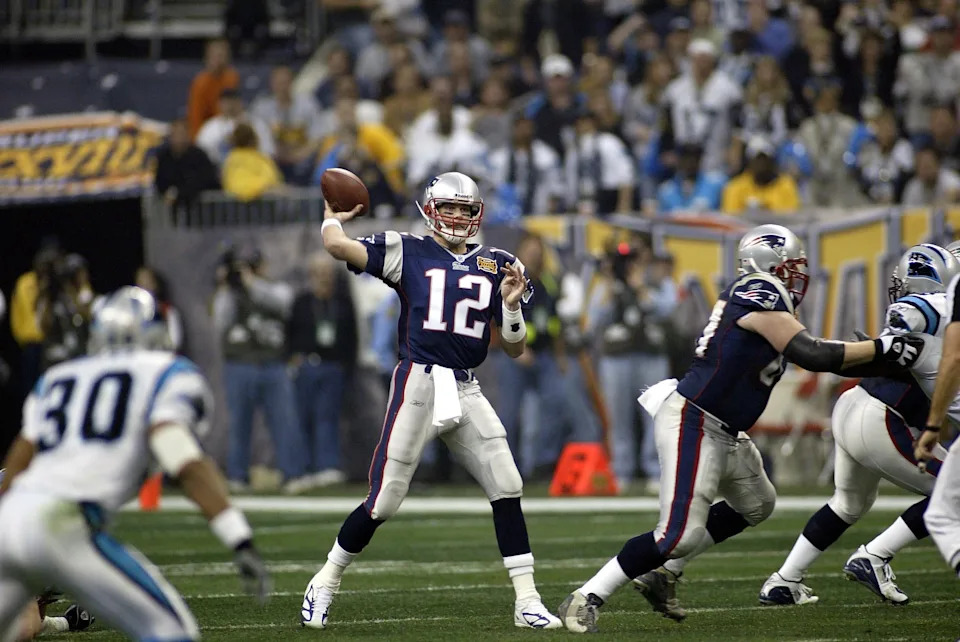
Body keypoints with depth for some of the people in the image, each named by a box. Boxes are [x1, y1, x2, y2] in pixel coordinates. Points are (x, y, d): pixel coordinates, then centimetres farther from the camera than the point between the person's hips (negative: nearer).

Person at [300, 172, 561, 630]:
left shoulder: (496, 266, 13)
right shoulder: (408, 254, 4)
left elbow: (515, 349, 14)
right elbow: (338, 246, -9)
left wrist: (511, 304, -3)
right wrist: (334, 218, 12)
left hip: (466, 391, 4)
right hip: (418, 383, -4)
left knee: (507, 488, -6)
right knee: (384, 501, -4)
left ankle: (527, 601, 0)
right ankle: (324, 584, 15)